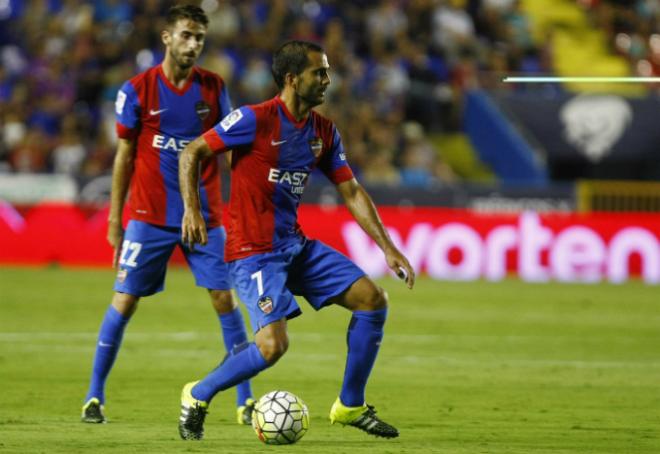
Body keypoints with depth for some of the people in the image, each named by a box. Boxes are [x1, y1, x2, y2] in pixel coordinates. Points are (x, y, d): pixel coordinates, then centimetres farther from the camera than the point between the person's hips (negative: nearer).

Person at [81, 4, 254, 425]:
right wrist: (115, 218, 2)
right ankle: (94, 396, 8)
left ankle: (246, 400, 3)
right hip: (150, 215, -1)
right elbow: (125, 156, 3)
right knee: (124, 301, -2)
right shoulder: (137, 89, -3)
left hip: (205, 215, 1)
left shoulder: (214, 87, 3)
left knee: (225, 299, -4)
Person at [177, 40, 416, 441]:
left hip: (296, 243, 8)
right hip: (253, 251, -8)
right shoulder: (255, 120, -14)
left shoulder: (324, 131, 7)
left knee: (373, 299, -2)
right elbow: (191, 153, -8)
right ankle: (198, 397, 4)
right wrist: (192, 209, -20)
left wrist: (388, 247, 4)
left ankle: (351, 405, 11)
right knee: (274, 344, -21)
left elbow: (351, 192, 11)